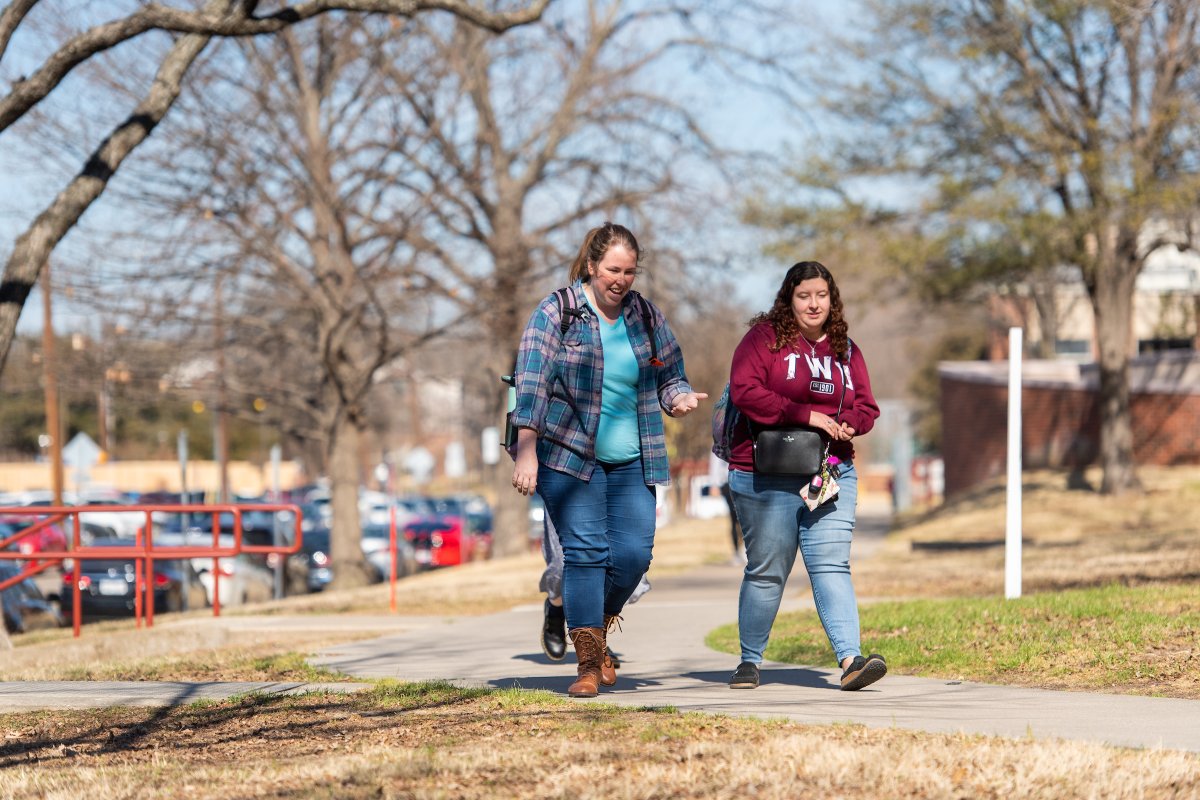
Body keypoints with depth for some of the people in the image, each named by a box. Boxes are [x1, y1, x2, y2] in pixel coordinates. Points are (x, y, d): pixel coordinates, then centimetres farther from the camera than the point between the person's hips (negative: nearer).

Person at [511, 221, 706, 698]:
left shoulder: (646, 316, 9)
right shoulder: (556, 313, -4)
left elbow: (670, 377, 18)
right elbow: (531, 384, -10)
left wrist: (679, 397, -7)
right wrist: (526, 453, -19)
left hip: (631, 460, 4)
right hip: (568, 453, -4)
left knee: (634, 553, -3)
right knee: (585, 551, -10)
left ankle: (597, 629, 25)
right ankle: (588, 663, -6)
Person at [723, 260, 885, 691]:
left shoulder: (845, 349, 14)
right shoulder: (765, 337, -2)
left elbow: (866, 407, 15)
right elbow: (745, 391, -14)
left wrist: (846, 425, -9)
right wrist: (807, 416, -18)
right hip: (766, 475, -3)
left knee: (831, 565, -8)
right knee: (766, 570, 4)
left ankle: (850, 659, -17)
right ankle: (750, 661, 17)